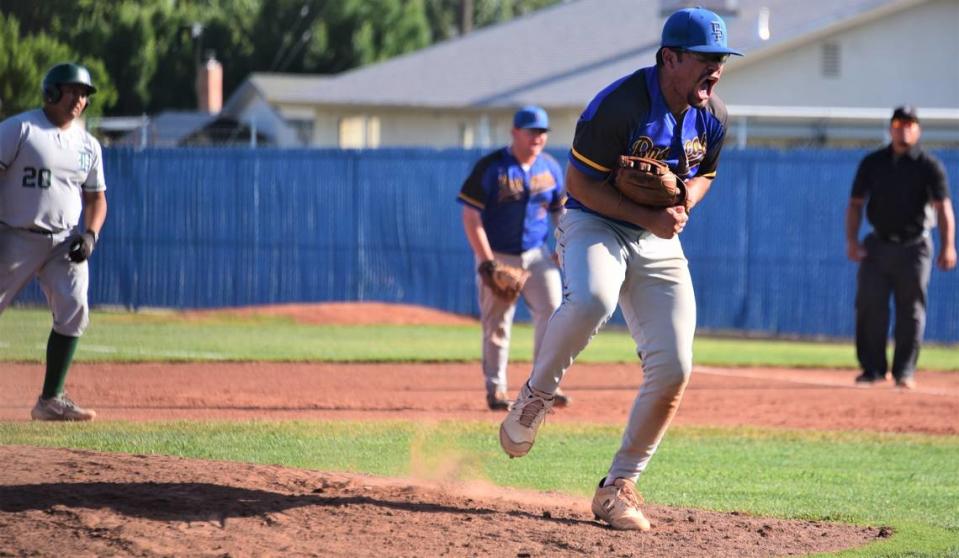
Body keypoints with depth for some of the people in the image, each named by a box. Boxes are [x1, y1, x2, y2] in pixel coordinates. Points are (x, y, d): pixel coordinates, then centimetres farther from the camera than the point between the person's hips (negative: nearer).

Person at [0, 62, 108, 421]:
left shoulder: (88, 145, 12)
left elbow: (96, 197, 19)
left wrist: (90, 233, 0)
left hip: (66, 242, 4)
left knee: (73, 310, -10)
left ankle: (51, 400, -3)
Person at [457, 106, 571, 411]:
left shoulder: (550, 167, 6)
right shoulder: (490, 167, -8)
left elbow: (562, 212, 17)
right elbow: (471, 217, -10)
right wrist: (486, 261, -17)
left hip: (538, 256, 3)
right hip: (498, 257, -3)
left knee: (552, 311, -12)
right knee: (496, 326, 0)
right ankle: (495, 389, 11)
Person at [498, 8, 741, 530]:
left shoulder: (712, 116, -1)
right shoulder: (619, 104, -21)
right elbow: (579, 182, -16)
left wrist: (683, 206, -6)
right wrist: (648, 217, -23)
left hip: (660, 245, 6)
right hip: (594, 224, -6)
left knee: (673, 369, -8)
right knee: (591, 299, -39)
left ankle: (618, 486, 7)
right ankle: (535, 394, -11)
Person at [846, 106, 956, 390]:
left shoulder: (929, 166, -3)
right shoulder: (872, 163, 6)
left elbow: (943, 207, -10)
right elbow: (855, 203, 8)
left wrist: (948, 246, -22)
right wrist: (852, 241, -5)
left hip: (914, 247, -2)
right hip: (878, 245, 3)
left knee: (911, 310, -1)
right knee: (870, 306, -2)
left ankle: (905, 371, 4)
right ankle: (873, 368, 6)